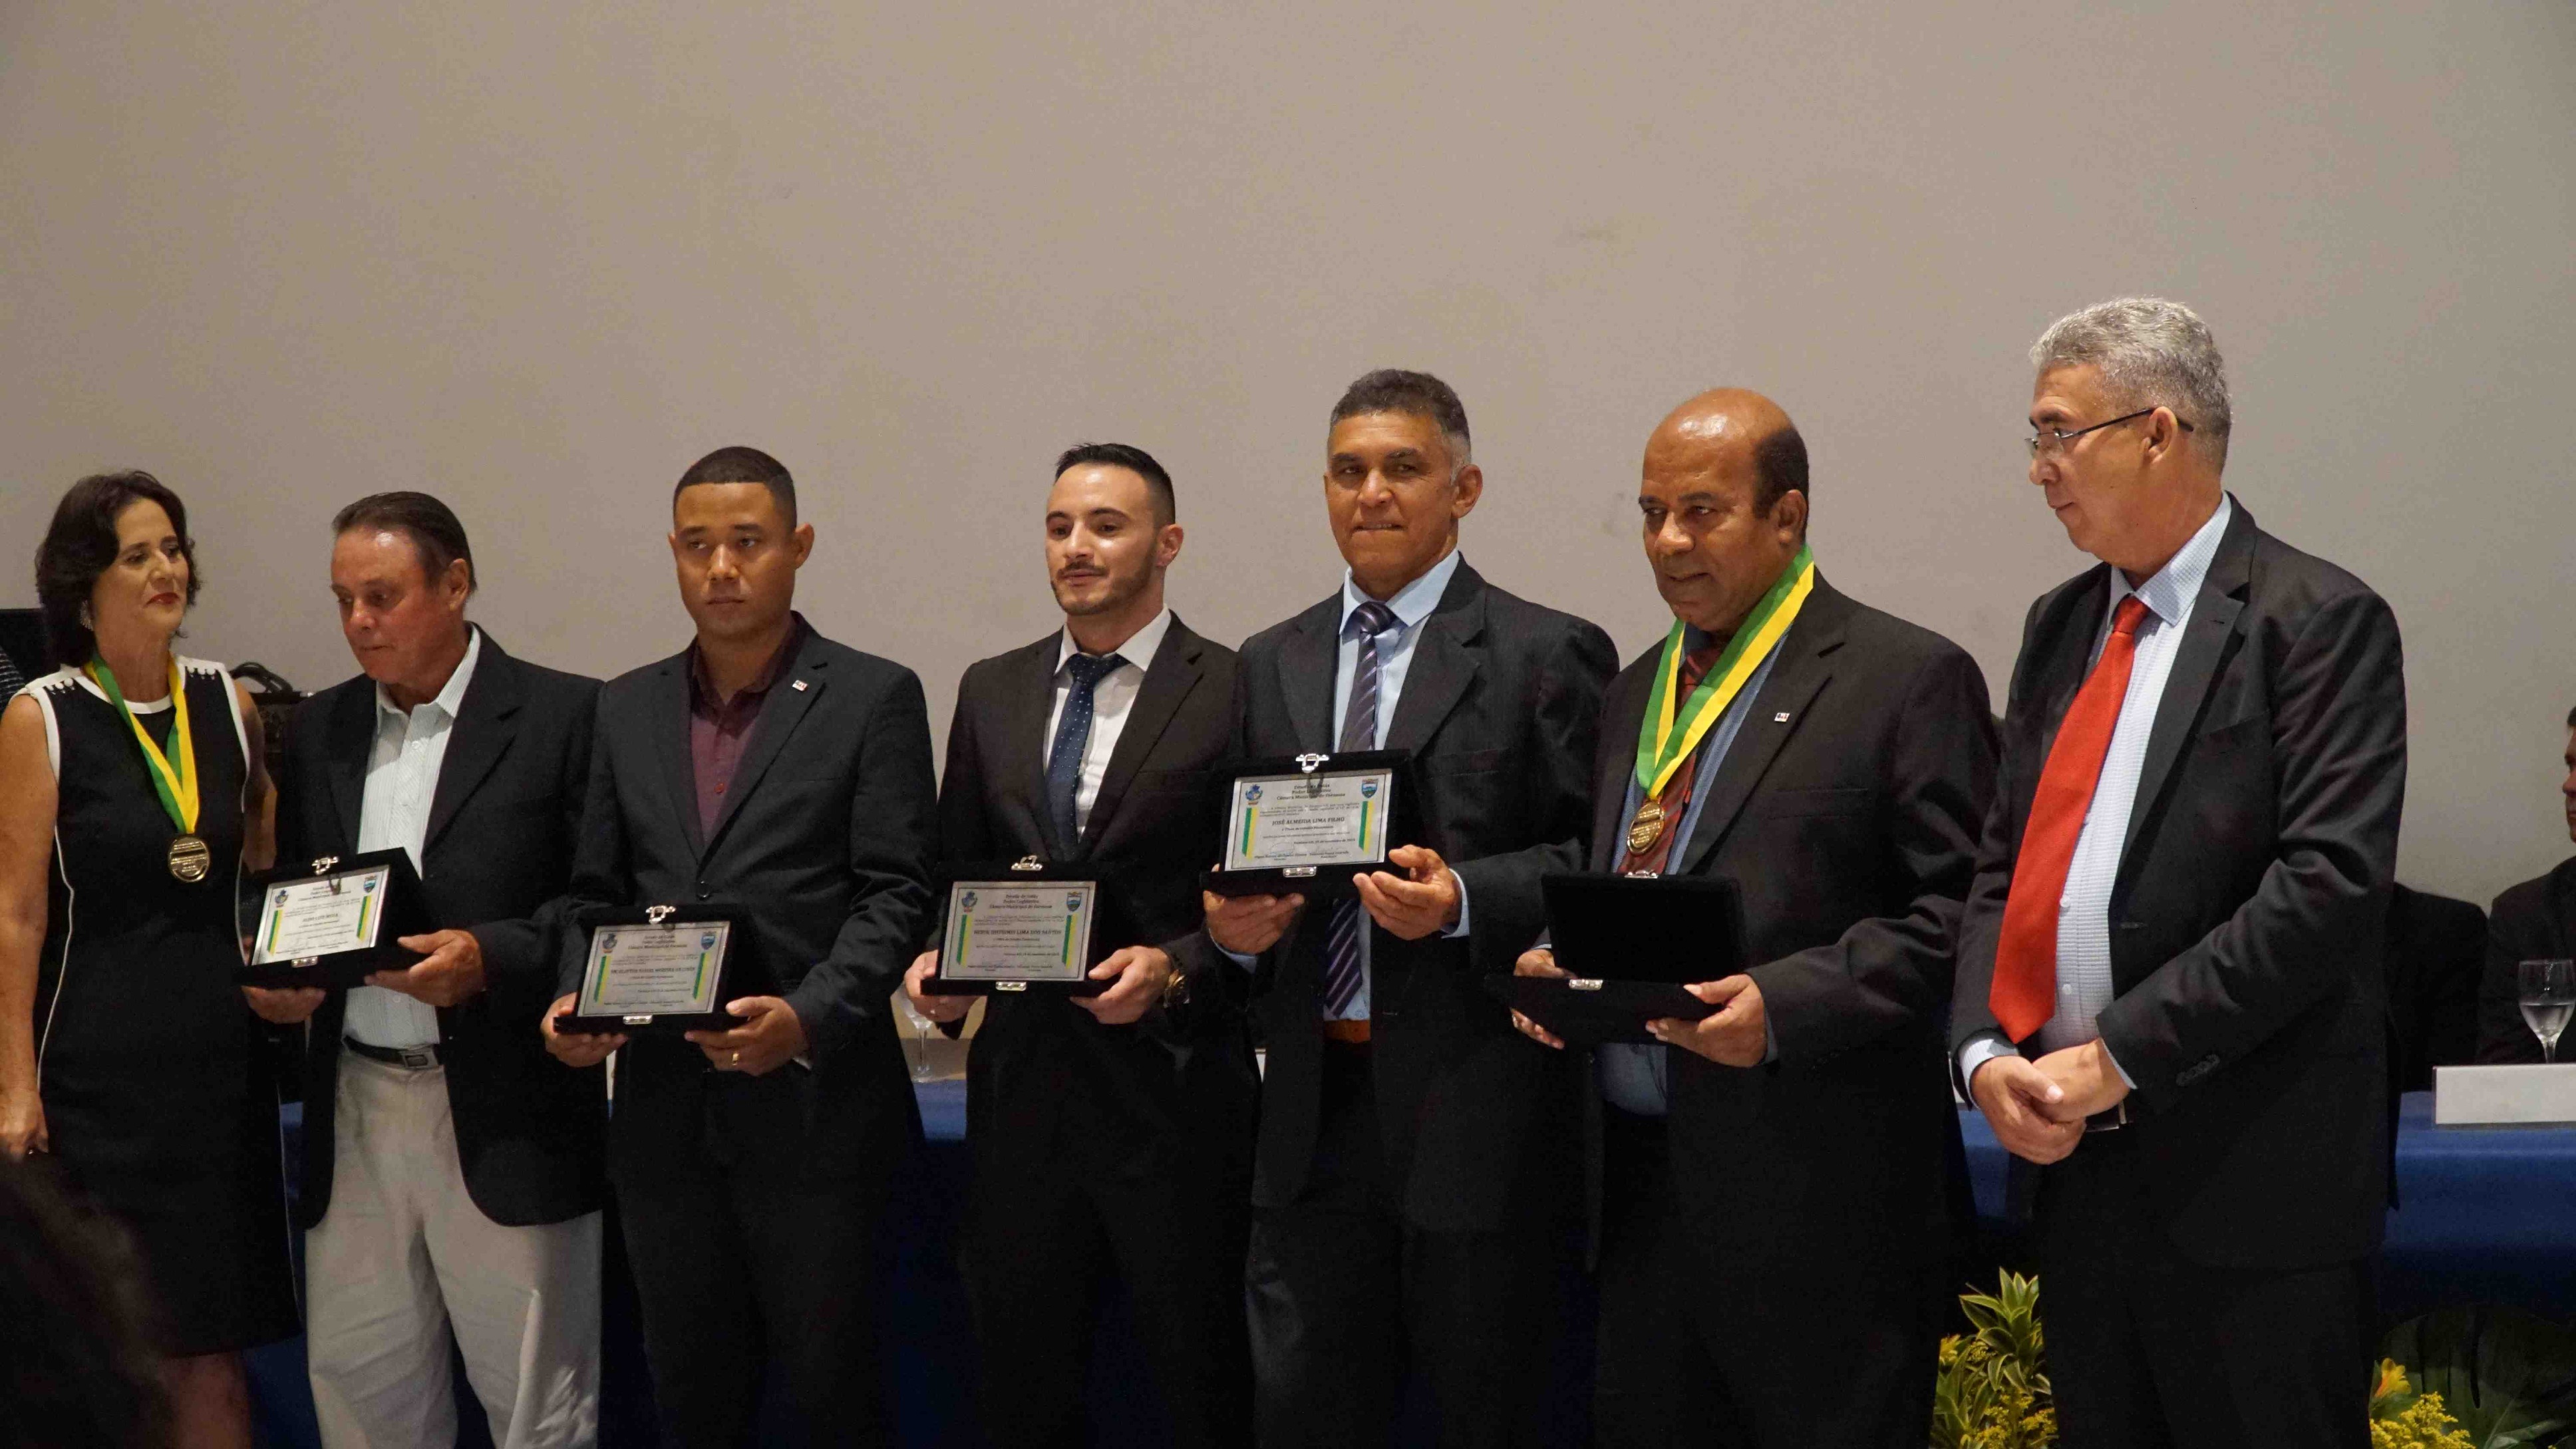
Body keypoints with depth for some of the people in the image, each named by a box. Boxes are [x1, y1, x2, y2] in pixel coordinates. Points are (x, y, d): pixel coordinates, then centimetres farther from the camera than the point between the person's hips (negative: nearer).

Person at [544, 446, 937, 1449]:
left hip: (812, 1103, -4)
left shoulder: (874, 699, -1)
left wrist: (809, 1018, -21)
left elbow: (895, 894, -7)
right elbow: (596, 894, 14)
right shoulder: (626, 708, 13)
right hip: (666, 1112, 4)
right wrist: (574, 1000, -5)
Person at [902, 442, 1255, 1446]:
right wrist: (936, 962, -2)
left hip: (1171, 1086, -4)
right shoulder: (992, 692, 11)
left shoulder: (1234, 694, -5)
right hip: (1022, 1085, 4)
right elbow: (958, 871, 17)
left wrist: (1176, 970, -20)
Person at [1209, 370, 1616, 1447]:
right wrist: (1232, 924, -2)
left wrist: (1464, 906, -19)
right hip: (1314, 1107, 4)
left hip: (1474, 1112, -4)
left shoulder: (1548, 656, -1)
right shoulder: (1271, 664, 15)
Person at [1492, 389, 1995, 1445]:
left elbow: (1959, 907, -11)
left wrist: (1786, 1004, -21)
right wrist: (1557, 962, 4)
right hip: (1635, 1178, 7)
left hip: (1812, 1198, -7)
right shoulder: (1637, 691, 18)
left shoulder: (1907, 679, -5)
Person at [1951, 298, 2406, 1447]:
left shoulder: (2318, 621, -8)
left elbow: (2330, 881, -17)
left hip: (2247, 1180, -7)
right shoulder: (2059, 626, 15)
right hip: (2070, 1155, 7)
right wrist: (1985, 1051, -3)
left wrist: (2121, 1056, -17)